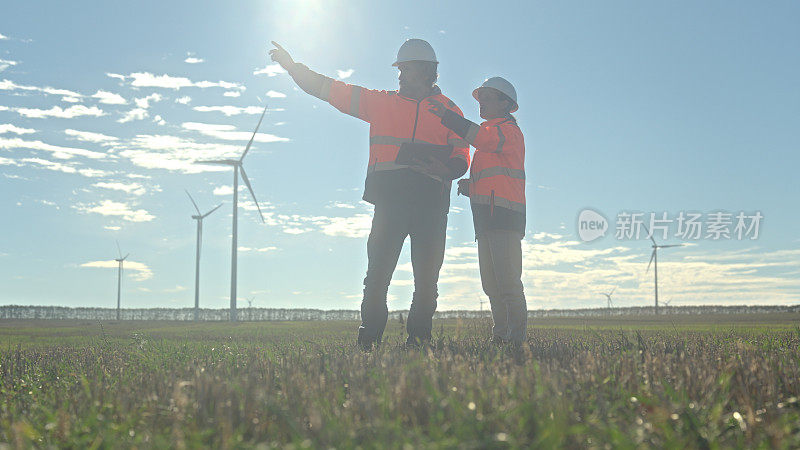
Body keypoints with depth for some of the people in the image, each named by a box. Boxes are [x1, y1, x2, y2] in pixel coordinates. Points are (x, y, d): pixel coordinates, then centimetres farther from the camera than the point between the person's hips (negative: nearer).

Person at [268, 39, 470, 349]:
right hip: (390, 197, 0)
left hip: (431, 201, 0)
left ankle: (418, 340, 9)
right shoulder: (382, 102, 19)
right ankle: (368, 340, 0)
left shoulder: (448, 111, 15)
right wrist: (291, 65, 15)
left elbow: (461, 159, 7)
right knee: (378, 271, -7)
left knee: (427, 278, 0)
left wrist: (445, 169, -16)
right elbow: (328, 89, 19)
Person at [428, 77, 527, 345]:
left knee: (507, 281, -12)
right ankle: (500, 336, 12)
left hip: (504, 214, -9)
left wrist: (446, 116, -22)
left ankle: (517, 337, -10)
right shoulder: (490, 132, 28)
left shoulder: (509, 130, 1)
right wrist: (469, 187, 10)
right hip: (486, 217, 9)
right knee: (491, 283, 8)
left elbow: (484, 139, -22)